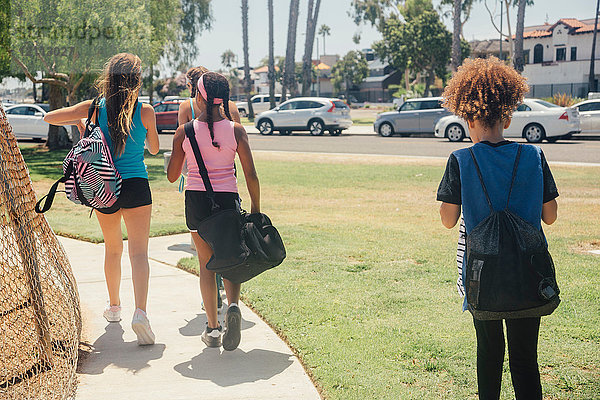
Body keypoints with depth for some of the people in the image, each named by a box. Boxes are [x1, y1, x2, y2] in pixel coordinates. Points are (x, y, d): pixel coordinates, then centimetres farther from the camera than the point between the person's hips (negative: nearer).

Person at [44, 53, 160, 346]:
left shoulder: (95, 108, -2)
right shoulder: (145, 111, -6)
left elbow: (49, 117, 1)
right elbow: (154, 148, 8)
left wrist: (78, 122, 18)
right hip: (136, 186, -3)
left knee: (112, 249, 20)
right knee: (138, 251, -6)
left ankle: (114, 307, 33)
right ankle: (140, 312, -23)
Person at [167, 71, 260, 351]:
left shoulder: (185, 132, -3)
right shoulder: (235, 130, -3)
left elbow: (172, 176, 4)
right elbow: (251, 175, -3)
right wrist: (256, 209, 8)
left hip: (195, 199, 0)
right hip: (228, 200, 0)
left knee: (206, 264, 12)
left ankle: (212, 327, 11)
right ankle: (233, 306, -15)